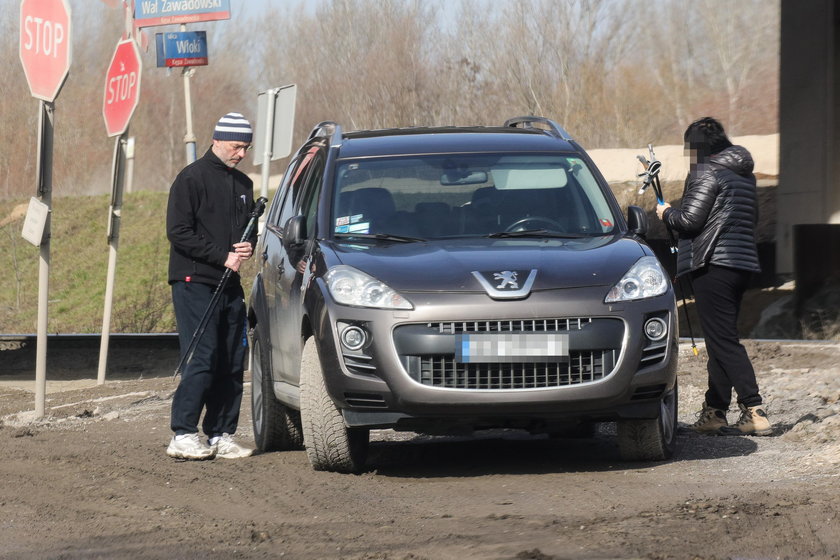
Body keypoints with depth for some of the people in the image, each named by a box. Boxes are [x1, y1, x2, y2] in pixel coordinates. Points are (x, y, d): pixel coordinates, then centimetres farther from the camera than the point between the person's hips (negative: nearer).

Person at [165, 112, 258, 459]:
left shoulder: (242, 184, 16)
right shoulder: (192, 178, -6)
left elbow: (250, 227, 24)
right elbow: (178, 232, -11)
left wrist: (247, 246, -1)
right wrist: (223, 257, -15)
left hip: (229, 284, 7)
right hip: (195, 283, -7)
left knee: (232, 364, 4)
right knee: (202, 361, -14)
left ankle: (221, 436, 9)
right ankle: (183, 435, -13)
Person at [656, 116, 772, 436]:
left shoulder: (707, 173, -9)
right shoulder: (745, 175, 17)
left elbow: (689, 220, -15)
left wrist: (666, 213, 6)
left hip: (713, 265, -9)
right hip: (743, 263, 9)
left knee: (724, 341, -10)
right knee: (721, 340, 13)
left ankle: (755, 412, -18)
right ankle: (713, 413, 14)